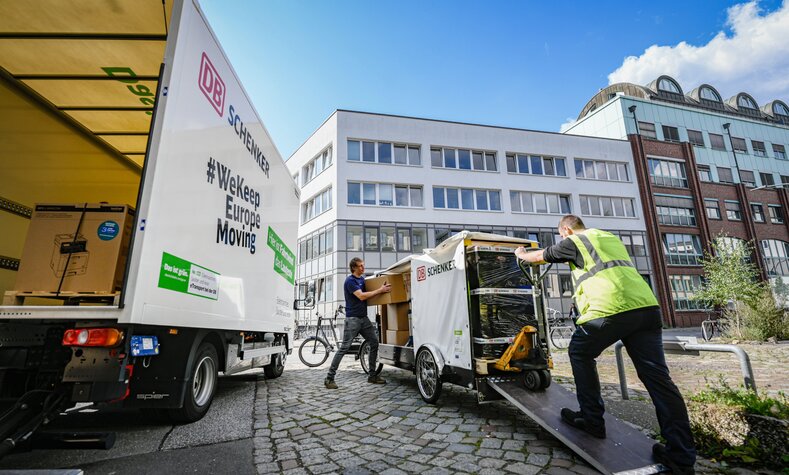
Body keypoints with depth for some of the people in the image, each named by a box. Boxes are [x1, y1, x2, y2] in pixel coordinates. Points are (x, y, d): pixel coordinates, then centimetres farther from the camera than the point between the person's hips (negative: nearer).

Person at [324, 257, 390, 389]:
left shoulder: (363, 279, 12)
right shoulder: (350, 281, -12)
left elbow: (368, 293, 24)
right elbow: (361, 296, -22)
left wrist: (381, 288, 8)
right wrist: (380, 290, -21)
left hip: (364, 318, 8)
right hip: (352, 318, -8)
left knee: (374, 343, 5)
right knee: (344, 348, -8)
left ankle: (372, 376, 15)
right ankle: (329, 378, 0)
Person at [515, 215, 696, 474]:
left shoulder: (573, 242, 8)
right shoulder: (611, 238, 29)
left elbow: (539, 256, 21)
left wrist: (521, 254, 41)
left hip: (609, 308, -7)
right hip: (646, 306, 7)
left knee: (580, 354, 15)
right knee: (657, 377, 7)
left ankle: (592, 420, 18)